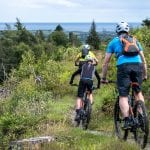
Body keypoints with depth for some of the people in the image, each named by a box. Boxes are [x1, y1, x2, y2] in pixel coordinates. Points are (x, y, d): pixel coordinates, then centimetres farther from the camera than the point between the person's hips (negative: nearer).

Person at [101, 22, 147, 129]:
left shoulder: (114, 42, 22)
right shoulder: (135, 41, 28)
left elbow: (106, 63, 21)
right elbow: (143, 60, 29)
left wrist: (104, 78, 28)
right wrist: (145, 75, 39)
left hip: (123, 66, -2)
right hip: (138, 65, 3)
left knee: (123, 96, 1)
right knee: (138, 92, 21)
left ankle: (127, 121, -13)